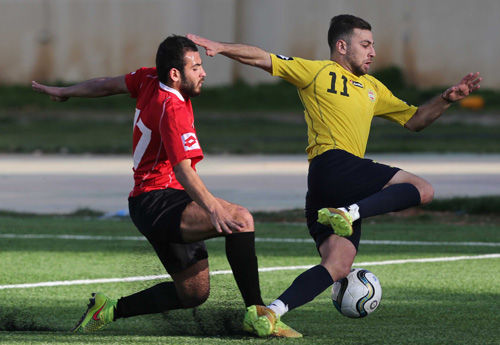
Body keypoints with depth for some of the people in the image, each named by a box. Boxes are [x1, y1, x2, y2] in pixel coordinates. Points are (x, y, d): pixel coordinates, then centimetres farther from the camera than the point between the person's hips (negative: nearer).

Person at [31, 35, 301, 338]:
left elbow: (106, 85, 24)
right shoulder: (172, 109, -20)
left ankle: (110, 310, 23)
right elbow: (182, 169, -32)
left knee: (194, 293, 12)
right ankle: (257, 312, -31)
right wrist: (213, 208, -45)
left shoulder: (150, 80, 7)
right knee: (241, 219, -30)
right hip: (157, 202, -11)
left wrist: (65, 92, 40)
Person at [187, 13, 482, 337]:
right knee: (422, 190, -13)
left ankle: (272, 311, -14)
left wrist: (447, 99, 19)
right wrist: (220, 47, -10)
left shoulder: (372, 88, 30)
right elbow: (263, 59, 2)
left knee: (338, 266, -4)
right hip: (334, 165, -8)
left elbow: (414, 120, 34)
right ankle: (348, 214, -27)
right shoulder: (318, 72, 8)